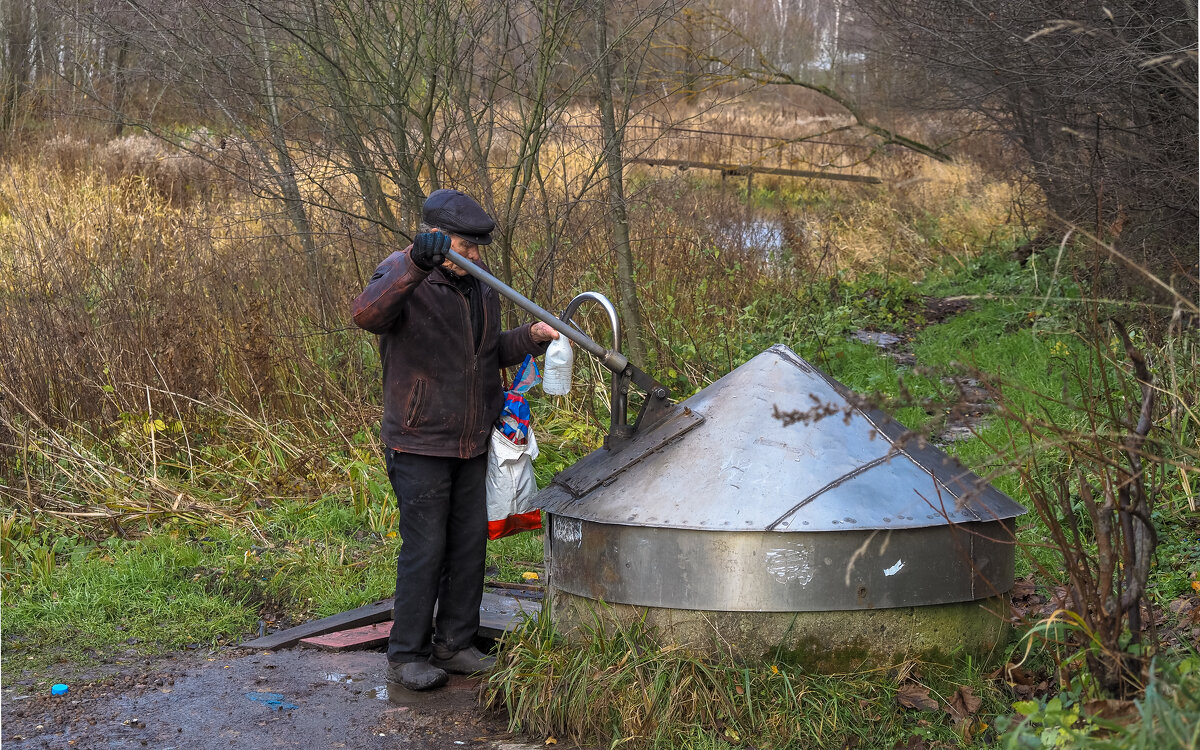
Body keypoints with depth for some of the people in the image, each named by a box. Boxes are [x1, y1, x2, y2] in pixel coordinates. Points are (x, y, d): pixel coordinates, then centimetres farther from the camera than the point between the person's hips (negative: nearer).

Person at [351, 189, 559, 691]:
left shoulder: (479, 287, 10)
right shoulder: (403, 278, -14)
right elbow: (366, 314, -37)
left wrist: (529, 338, 1)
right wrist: (414, 266, -51)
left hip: (471, 443, 7)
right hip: (419, 445, -7)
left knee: (470, 542, 11)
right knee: (425, 547, -4)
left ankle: (453, 644, 23)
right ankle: (407, 654, 8)